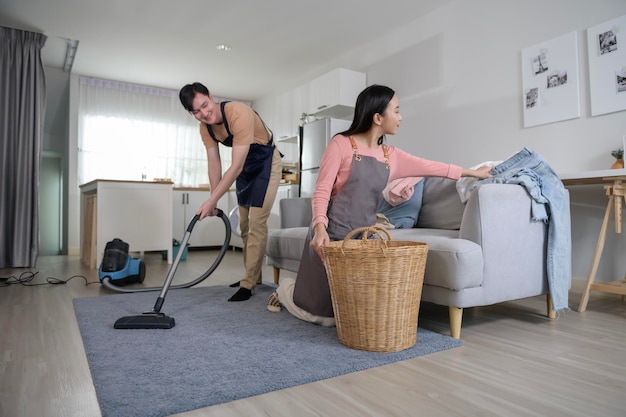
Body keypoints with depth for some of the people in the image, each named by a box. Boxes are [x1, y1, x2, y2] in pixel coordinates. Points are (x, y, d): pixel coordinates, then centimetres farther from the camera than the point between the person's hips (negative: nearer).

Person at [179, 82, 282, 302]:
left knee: (257, 223, -12)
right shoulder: (205, 127, -11)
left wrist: (211, 201, -34)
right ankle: (252, 275, 24)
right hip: (245, 166, 8)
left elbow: (235, 167, -35)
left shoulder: (239, 114, -34)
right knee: (244, 224, 11)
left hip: (267, 162, -7)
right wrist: (214, 202, -9)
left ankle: (248, 284, -5)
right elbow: (214, 164, -6)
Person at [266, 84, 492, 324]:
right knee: (326, 313, 3)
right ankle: (286, 289, 32)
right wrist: (320, 228, -26)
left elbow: (432, 167, 20)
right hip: (333, 234, -5)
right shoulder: (341, 144, -7)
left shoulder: (392, 156, 9)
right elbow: (321, 191, -11)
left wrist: (472, 172, 29)